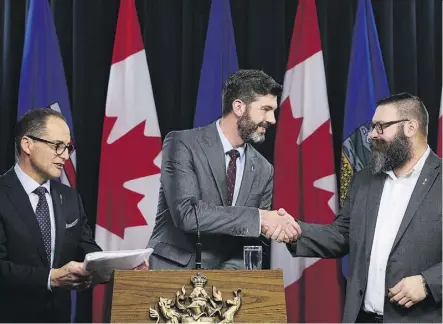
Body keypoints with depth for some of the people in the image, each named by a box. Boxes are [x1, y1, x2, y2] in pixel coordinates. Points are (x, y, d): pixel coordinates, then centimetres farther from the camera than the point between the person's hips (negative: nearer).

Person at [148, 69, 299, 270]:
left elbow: (255, 240, 8)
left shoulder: (263, 170, 6)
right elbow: (186, 213, -20)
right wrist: (258, 218, -20)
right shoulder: (182, 143, -7)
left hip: (222, 281, 4)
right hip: (170, 272, -4)